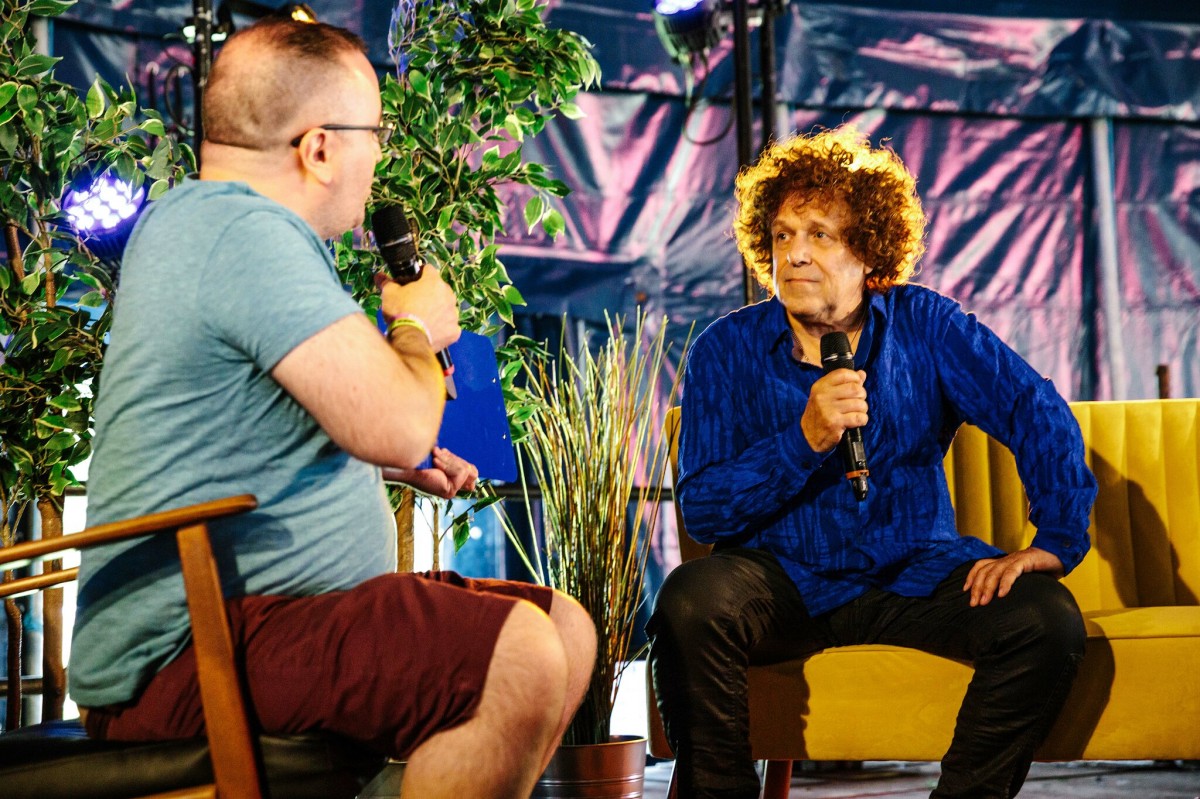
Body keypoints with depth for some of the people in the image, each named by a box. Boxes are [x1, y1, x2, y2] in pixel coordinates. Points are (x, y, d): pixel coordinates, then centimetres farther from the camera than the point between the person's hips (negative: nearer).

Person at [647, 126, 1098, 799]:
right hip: (782, 582, -1)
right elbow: (700, 509, -10)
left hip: (912, 576, 1)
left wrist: (1057, 541, -16)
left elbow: (1038, 413, -4)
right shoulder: (729, 350, -3)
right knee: (692, 603, -33)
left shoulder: (924, 326, -1)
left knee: (1047, 618, -23)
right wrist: (806, 439, -22)